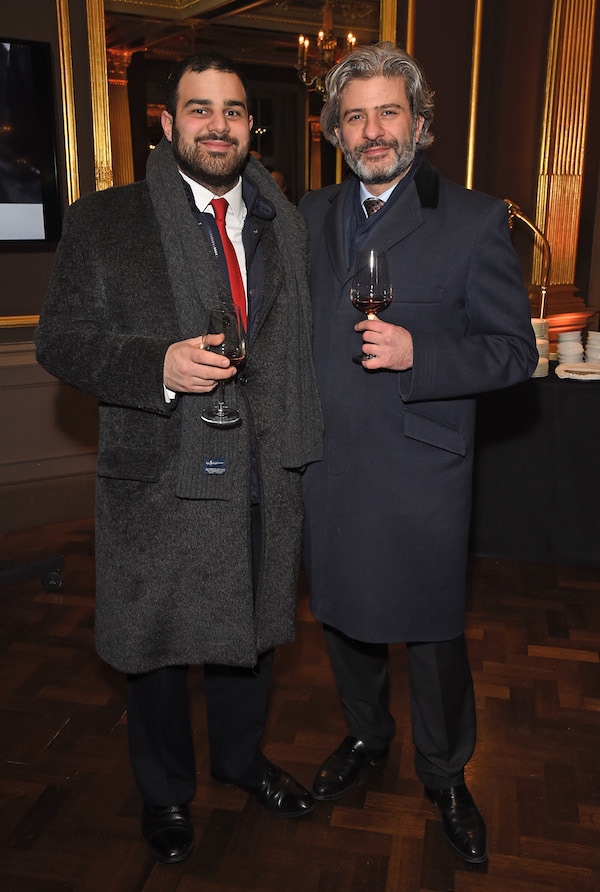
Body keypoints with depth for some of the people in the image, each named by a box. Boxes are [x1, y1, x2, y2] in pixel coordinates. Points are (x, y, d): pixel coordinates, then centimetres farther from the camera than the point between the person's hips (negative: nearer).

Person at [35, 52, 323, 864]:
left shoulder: (287, 224, 7)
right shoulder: (102, 222, -5)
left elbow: (302, 341, 10)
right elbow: (61, 339, -7)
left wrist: (303, 449, 4)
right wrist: (159, 366, -24)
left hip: (266, 481, 4)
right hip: (161, 482, -3)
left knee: (252, 632, 21)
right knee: (157, 646, 15)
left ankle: (241, 757, 50)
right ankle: (166, 790, 43)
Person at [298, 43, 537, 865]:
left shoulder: (474, 221, -6)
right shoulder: (311, 216, 8)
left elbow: (515, 350, -8)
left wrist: (418, 354, -23)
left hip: (419, 470, -4)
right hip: (327, 465, 5)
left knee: (432, 633, 10)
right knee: (343, 614, 20)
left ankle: (446, 774, 37)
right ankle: (366, 735, 47)